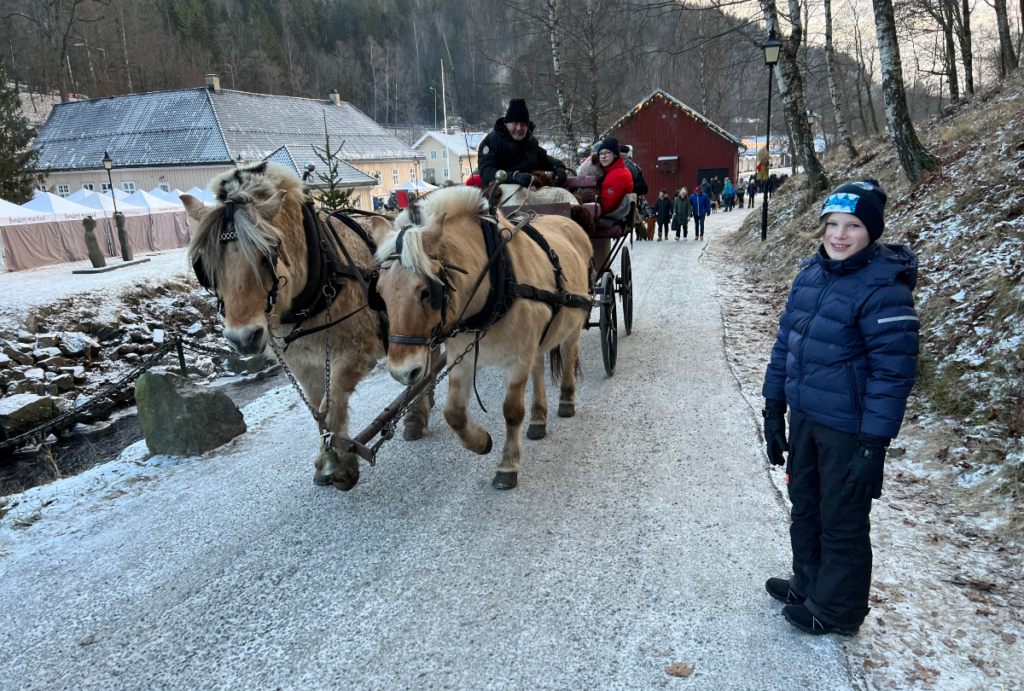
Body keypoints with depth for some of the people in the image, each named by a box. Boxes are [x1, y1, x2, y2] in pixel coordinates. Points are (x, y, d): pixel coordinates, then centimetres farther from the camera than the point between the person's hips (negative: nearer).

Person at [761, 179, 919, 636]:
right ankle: (808, 585, 43)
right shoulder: (812, 272, 3)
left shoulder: (883, 288, -18)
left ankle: (837, 610, 30)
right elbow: (786, 340, 10)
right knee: (804, 506, 22)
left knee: (842, 521, 10)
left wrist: (873, 446, -19)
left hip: (849, 429, -7)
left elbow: (893, 372, -19)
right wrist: (774, 407, 11)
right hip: (803, 416, 7)